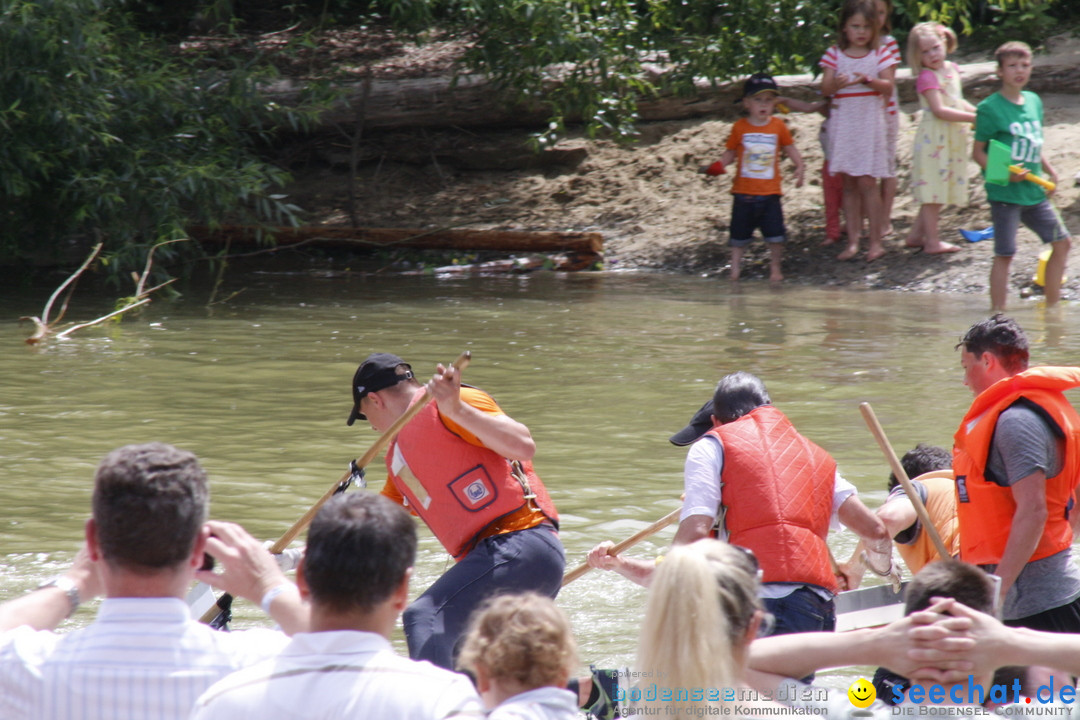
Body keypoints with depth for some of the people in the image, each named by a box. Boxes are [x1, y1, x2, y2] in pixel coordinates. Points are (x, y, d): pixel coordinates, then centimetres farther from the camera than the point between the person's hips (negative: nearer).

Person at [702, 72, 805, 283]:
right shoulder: (740, 127, -1)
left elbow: (790, 148, 9)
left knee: (775, 235, -1)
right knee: (739, 234, 8)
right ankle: (735, 268, 20)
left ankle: (775, 268, 16)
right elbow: (730, 153, 4)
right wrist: (719, 165, -14)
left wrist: (799, 167, -5)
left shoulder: (778, 126, 1)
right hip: (744, 192, 0)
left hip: (770, 192, 0)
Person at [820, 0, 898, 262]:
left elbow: (888, 87, -7)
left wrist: (869, 81, -25)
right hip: (843, 121, 2)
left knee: (867, 181, -7)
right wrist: (836, 83, -23)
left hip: (870, 121, -2)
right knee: (849, 183, 5)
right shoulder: (835, 54, 5)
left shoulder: (879, 55, 2)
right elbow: (825, 89, -1)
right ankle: (852, 241, 8)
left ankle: (876, 241, -2)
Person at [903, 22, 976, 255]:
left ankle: (916, 235, 22)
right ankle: (932, 241, 3)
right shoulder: (926, 77, -15)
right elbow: (940, 110, -22)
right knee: (932, 191, -2)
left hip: (952, 139, 8)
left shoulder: (952, 69, 10)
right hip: (934, 139, -8)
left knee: (939, 191, 13)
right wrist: (973, 118, -23)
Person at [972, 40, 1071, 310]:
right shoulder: (990, 108, -10)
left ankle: (1052, 306, 23)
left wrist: (1051, 172, 11)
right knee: (1004, 255, -6)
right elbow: (978, 152, -10)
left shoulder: (1034, 102, 10)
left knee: (1061, 242, 11)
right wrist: (1005, 174, -22)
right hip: (1005, 194, -7)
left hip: (1034, 193, 7)